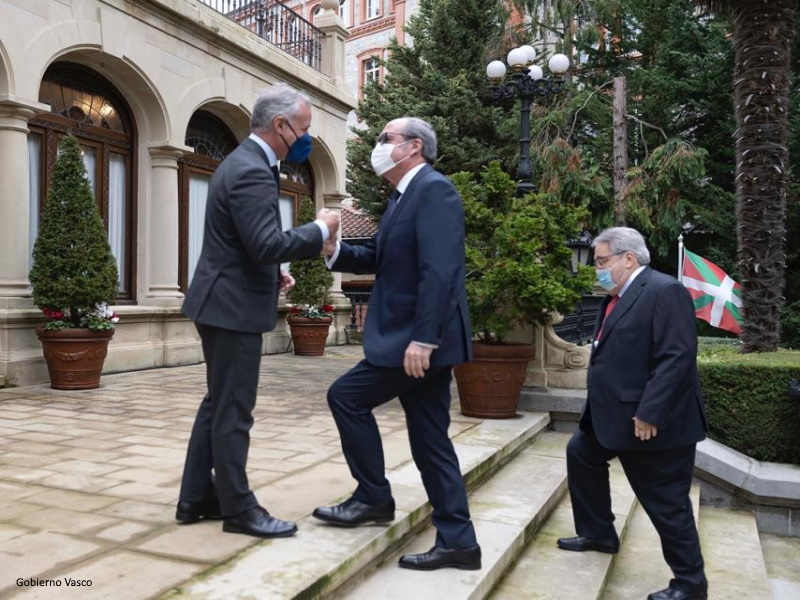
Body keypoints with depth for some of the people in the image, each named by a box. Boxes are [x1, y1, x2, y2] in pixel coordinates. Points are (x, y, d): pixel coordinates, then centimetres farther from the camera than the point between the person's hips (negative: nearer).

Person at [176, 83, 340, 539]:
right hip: (234, 307, -11)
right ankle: (239, 509, 12)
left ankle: (197, 498, 26)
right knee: (234, 410, -1)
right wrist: (321, 230, -14)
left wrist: (273, 274, 12)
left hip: (226, 302, 11)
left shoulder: (245, 162, 15)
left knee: (218, 404, 16)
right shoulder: (252, 171, -19)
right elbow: (268, 244, -27)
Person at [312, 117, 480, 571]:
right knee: (430, 440, 10)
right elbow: (380, 259, 24)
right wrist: (335, 251, 6)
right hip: (421, 338, 10)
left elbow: (438, 271, -23)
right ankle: (458, 541, 17)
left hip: (423, 338, -10)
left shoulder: (434, 189, -12)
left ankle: (374, 497, 12)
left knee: (346, 396, -2)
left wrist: (422, 339, -27)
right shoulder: (404, 196, 19)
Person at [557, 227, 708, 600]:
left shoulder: (665, 291, -18)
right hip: (614, 416, 11)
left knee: (666, 502, 1)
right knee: (580, 454, 23)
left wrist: (650, 413, -28)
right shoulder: (617, 298, 13)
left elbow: (677, 356, -26)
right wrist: (601, 411, 17)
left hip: (652, 422, -11)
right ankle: (598, 534, 37)